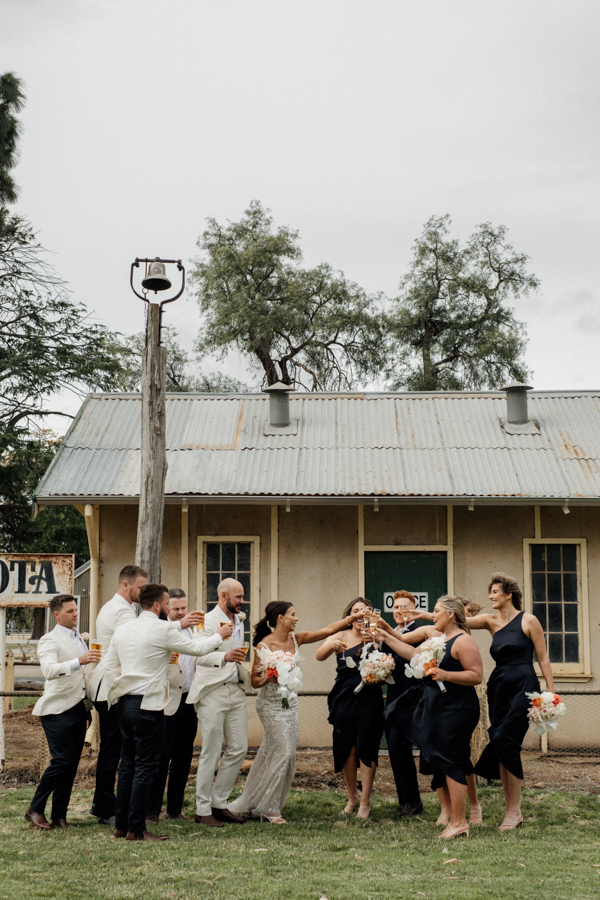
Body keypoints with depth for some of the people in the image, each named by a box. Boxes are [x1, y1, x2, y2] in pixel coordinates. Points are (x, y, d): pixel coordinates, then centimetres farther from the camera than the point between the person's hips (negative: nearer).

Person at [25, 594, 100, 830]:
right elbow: (49, 670, -26)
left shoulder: (77, 638, 19)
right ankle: (35, 809, 1)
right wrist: (79, 661, -40)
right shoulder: (49, 641, -7)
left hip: (77, 708, 7)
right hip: (57, 710, -7)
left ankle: (59, 815, 11)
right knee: (62, 761, -13)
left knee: (72, 763, 5)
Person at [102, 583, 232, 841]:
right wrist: (220, 636, 15)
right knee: (145, 767, -2)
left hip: (125, 703, 8)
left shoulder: (122, 629, 10)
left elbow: (110, 667, 14)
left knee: (128, 764, 14)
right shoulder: (163, 630, -11)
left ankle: (121, 825, 18)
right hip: (149, 705, -8)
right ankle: (136, 829, 0)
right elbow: (197, 648, -1)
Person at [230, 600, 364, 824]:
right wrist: (269, 677, -29)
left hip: (290, 703, 7)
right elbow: (254, 681, -10)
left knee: (282, 753, 6)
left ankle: (253, 804, 17)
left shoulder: (296, 639, 3)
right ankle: (268, 808, 2)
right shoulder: (264, 645, -14)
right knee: (282, 752, -11)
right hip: (270, 704, -7)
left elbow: (328, 630, 3)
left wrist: (355, 616, -1)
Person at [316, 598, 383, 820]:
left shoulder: (374, 636, 2)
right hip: (344, 699, 2)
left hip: (369, 699, -2)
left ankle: (365, 801, 5)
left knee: (366, 747, -3)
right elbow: (320, 655, -9)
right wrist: (332, 646, -29)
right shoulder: (341, 636, 7)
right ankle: (352, 797, 22)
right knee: (346, 749, 5)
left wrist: (373, 643, -30)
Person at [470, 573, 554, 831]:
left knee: (504, 741, -16)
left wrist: (551, 692, -5)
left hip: (523, 687, -6)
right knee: (502, 746, 3)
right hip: (498, 688, 6)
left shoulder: (528, 621, -1)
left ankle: (514, 810, -7)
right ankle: (512, 810, 10)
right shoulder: (491, 621, 11)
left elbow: (543, 659, 0)